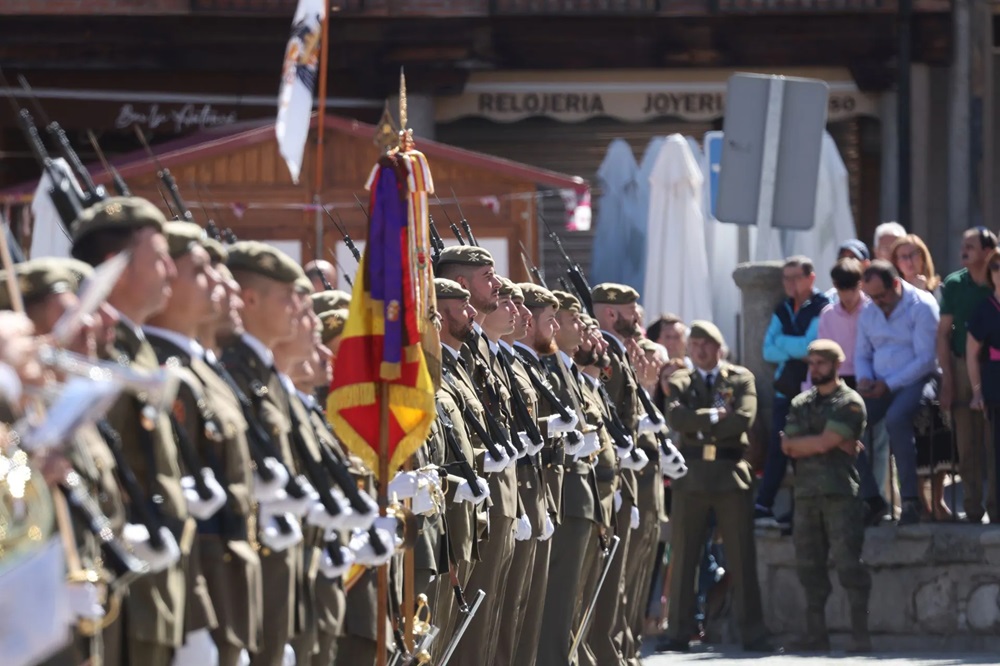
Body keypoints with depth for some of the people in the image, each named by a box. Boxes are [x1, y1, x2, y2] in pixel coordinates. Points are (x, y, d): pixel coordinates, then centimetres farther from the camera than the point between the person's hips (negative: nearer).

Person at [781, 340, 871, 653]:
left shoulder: (850, 402, -1)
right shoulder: (801, 403, 17)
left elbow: (824, 442, -11)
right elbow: (788, 447, 6)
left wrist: (798, 443, 3)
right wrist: (821, 443, -5)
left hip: (840, 493, -6)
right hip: (806, 493, 6)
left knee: (848, 563, -10)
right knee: (809, 565, 6)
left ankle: (860, 635, -11)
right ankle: (815, 634, 11)